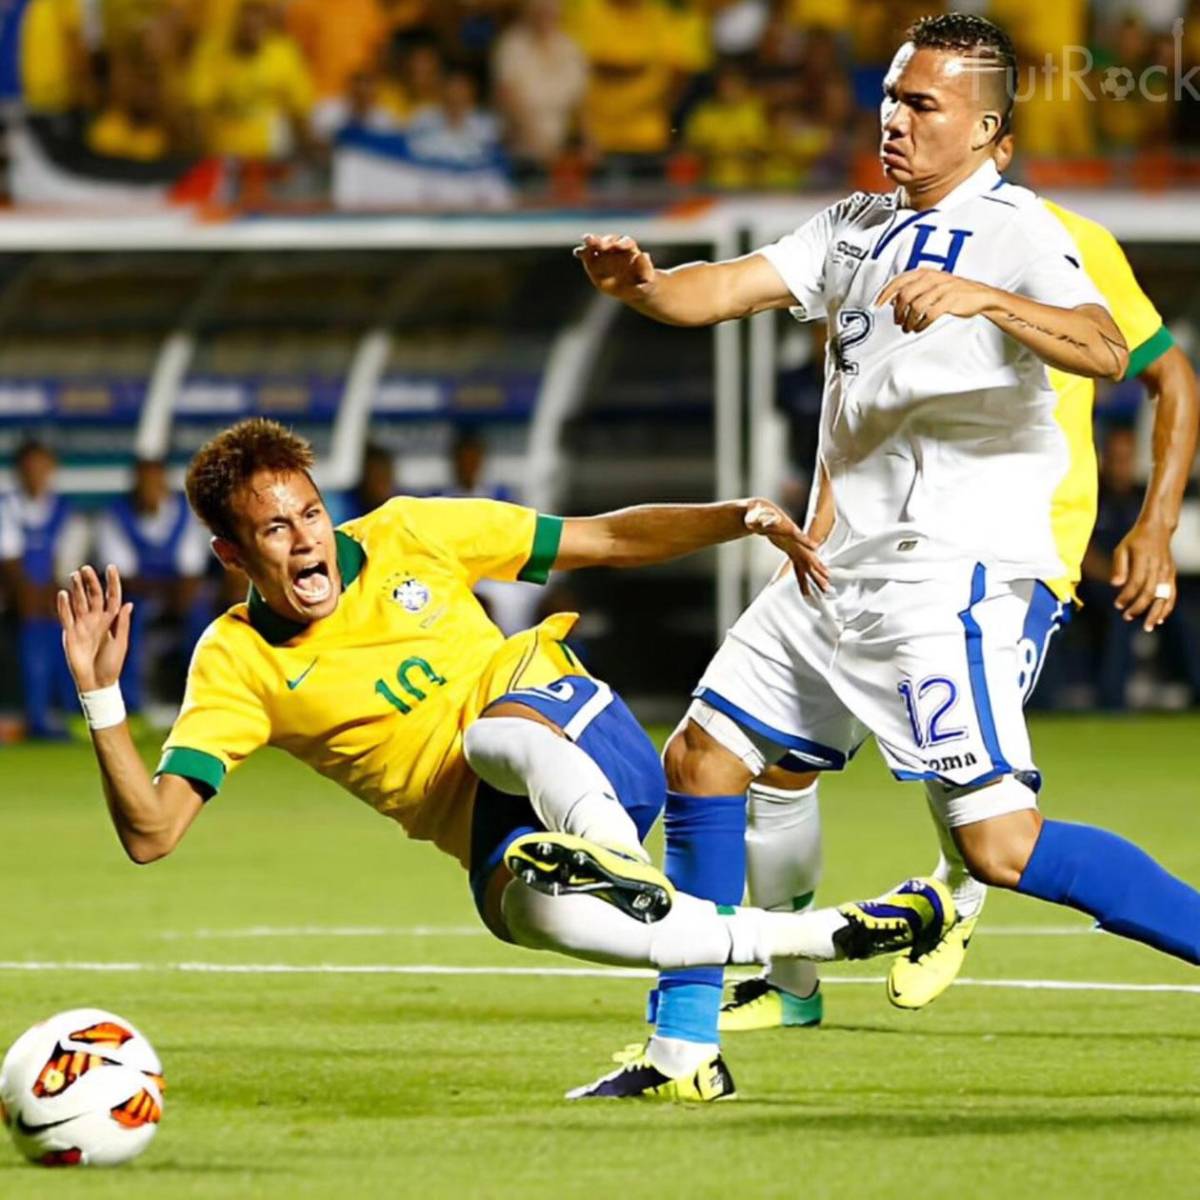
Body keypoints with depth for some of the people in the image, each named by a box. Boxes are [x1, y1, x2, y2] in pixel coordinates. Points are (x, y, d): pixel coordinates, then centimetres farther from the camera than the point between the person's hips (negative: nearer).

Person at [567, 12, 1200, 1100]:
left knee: (1000, 847, -17)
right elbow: (727, 290, 6)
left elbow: (1105, 352, -27)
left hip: (957, 572, -8)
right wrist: (643, 284, -16)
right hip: (842, 563, 8)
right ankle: (683, 1045, 18)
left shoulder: (1014, 232, -9)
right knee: (703, 759, 10)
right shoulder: (858, 227, 16)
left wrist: (980, 296, -43)